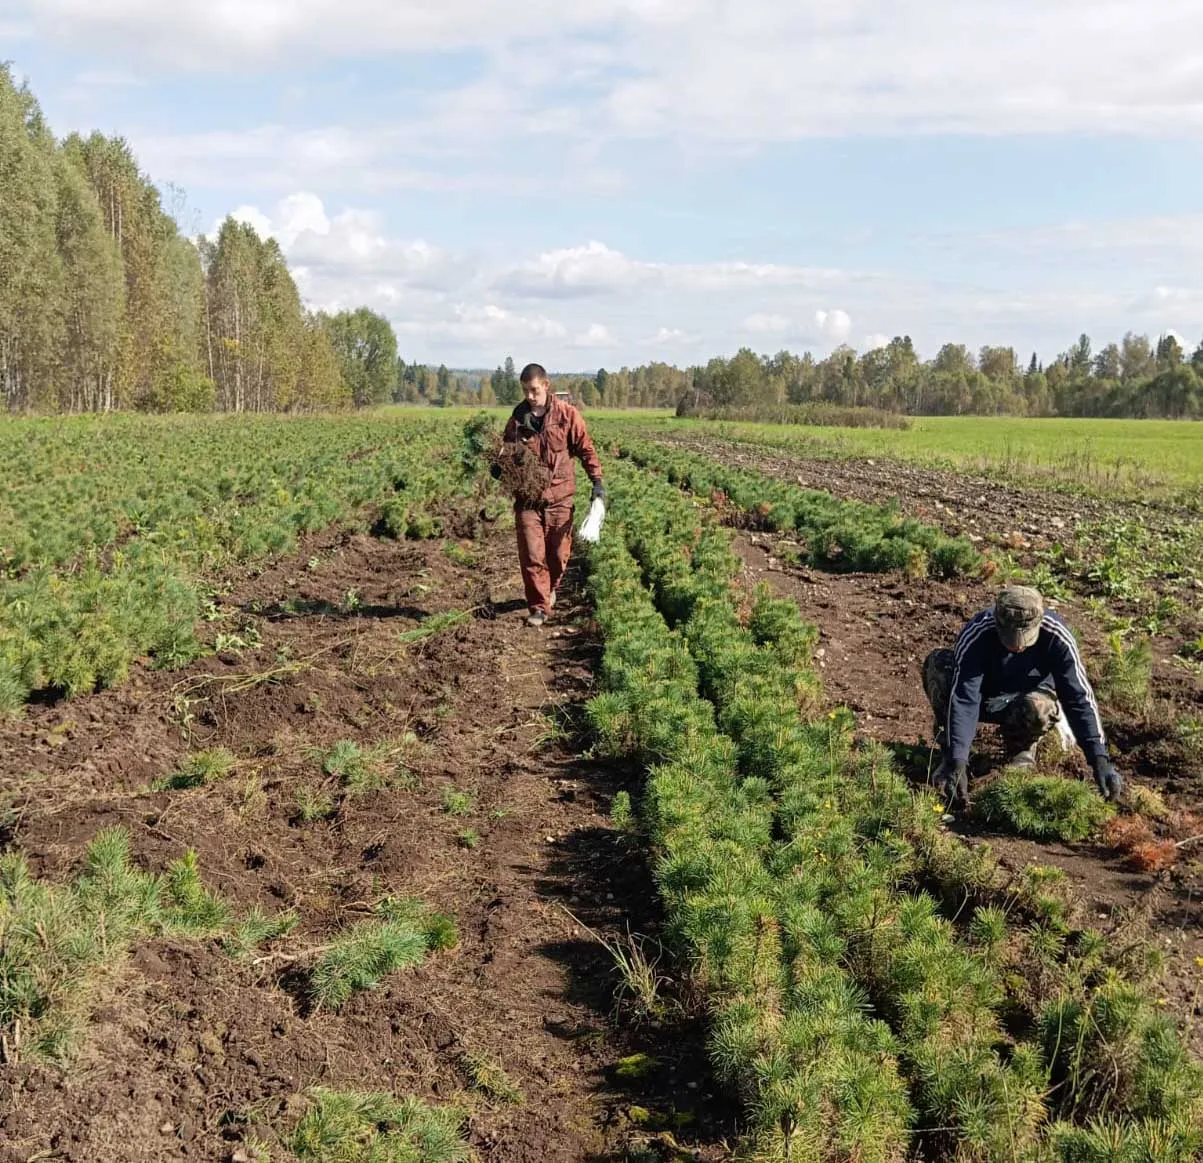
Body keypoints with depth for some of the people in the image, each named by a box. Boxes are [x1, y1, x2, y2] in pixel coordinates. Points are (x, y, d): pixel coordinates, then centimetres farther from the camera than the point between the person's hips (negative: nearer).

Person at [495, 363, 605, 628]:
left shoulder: (567, 414, -2)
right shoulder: (518, 418, 4)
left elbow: (585, 448, 3)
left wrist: (597, 480, -6)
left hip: (560, 496, -1)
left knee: (559, 553, 9)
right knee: (532, 555, -5)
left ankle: (550, 589, 38)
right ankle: (539, 607, 4)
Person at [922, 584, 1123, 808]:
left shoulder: (1057, 636, -30)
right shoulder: (975, 635, -34)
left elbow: (1079, 697, -28)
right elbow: (963, 699, -39)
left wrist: (1100, 759, -35)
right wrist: (958, 762, -48)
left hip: (1027, 697, 0)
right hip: (984, 696, 0)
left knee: (1039, 709, -39)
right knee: (937, 664, -31)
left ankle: (1021, 749, -3)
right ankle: (950, 752, -14)